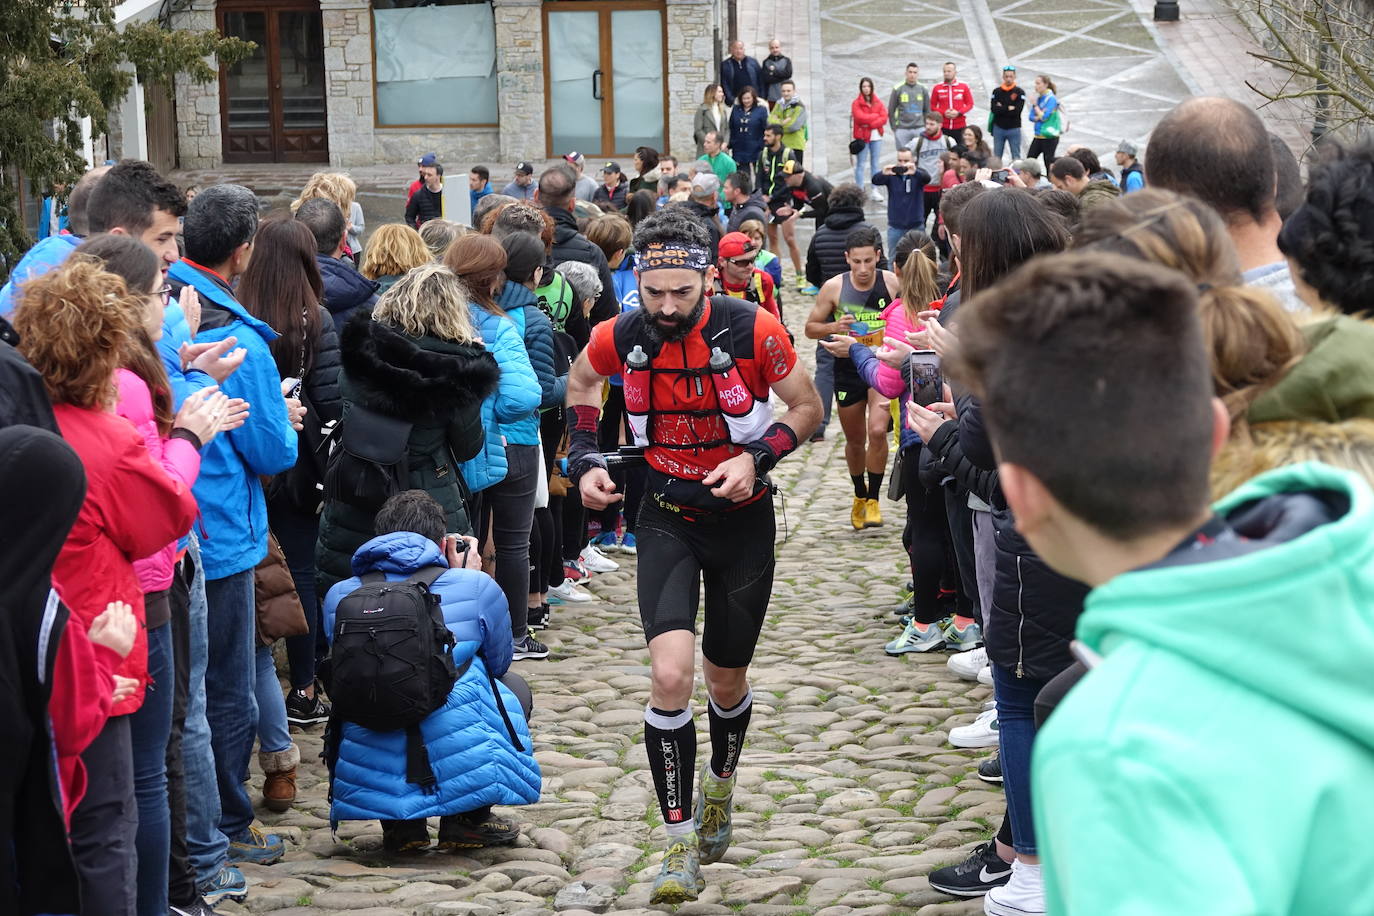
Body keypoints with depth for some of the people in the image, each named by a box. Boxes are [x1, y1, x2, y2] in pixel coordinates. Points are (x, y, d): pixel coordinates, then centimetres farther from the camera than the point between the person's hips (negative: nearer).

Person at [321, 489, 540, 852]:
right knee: (514, 685, 28)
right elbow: (499, 662, 20)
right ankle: (468, 821, 14)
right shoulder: (476, 586, 2)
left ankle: (398, 826, 17)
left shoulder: (339, 597, 8)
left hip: (371, 779, 3)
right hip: (463, 771, -3)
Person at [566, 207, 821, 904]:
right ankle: (681, 841, -8)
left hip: (742, 516, 0)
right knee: (670, 675, -19)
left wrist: (756, 457, -20)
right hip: (666, 517, 0)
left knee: (726, 680, 13)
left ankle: (719, 784, 46)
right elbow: (581, 381, 13)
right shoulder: (621, 337, -12)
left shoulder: (752, 330, -19)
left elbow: (807, 407, -4)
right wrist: (585, 459, 0)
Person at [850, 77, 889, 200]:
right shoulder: (856, 103, -1)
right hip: (862, 136, -3)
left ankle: (875, 191, 11)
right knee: (860, 165, -4)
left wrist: (870, 124, -14)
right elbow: (860, 117, -15)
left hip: (876, 136, 3)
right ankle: (859, 191, -2)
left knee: (875, 164, 8)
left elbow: (884, 117, -2)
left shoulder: (878, 102, 9)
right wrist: (875, 116, -8)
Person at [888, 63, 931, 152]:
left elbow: (927, 110, 14)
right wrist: (894, 128, -1)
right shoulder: (898, 89, -1)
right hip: (902, 130, -2)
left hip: (919, 129, 2)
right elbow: (891, 110, 3)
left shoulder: (922, 89, 7)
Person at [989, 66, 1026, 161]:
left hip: (1014, 129, -2)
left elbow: (1017, 111, -13)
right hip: (998, 128, 2)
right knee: (996, 157, 6)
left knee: (1016, 157, 2)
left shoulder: (1020, 92, -2)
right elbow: (994, 109, -8)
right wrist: (1008, 108, -13)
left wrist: (1001, 108, -10)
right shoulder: (997, 92, 5)